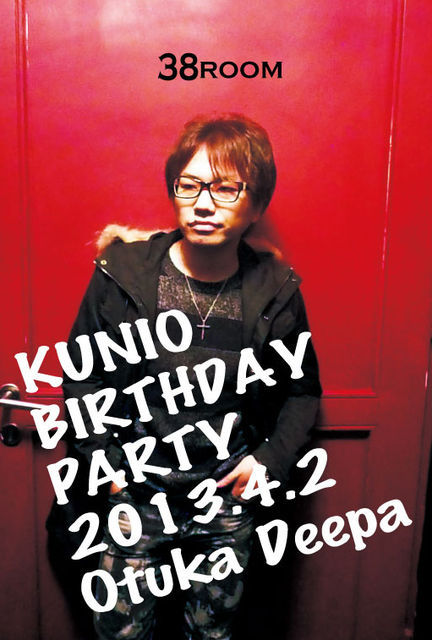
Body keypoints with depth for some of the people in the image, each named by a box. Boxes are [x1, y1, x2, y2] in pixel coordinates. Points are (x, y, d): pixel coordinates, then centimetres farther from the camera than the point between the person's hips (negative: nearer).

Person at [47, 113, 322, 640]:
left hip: (229, 500, 1)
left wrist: (272, 457, -5)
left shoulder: (276, 291, -8)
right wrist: (103, 459, -4)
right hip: (136, 494, 0)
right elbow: (81, 375, 0)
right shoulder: (123, 274, -11)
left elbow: (303, 390, 6)